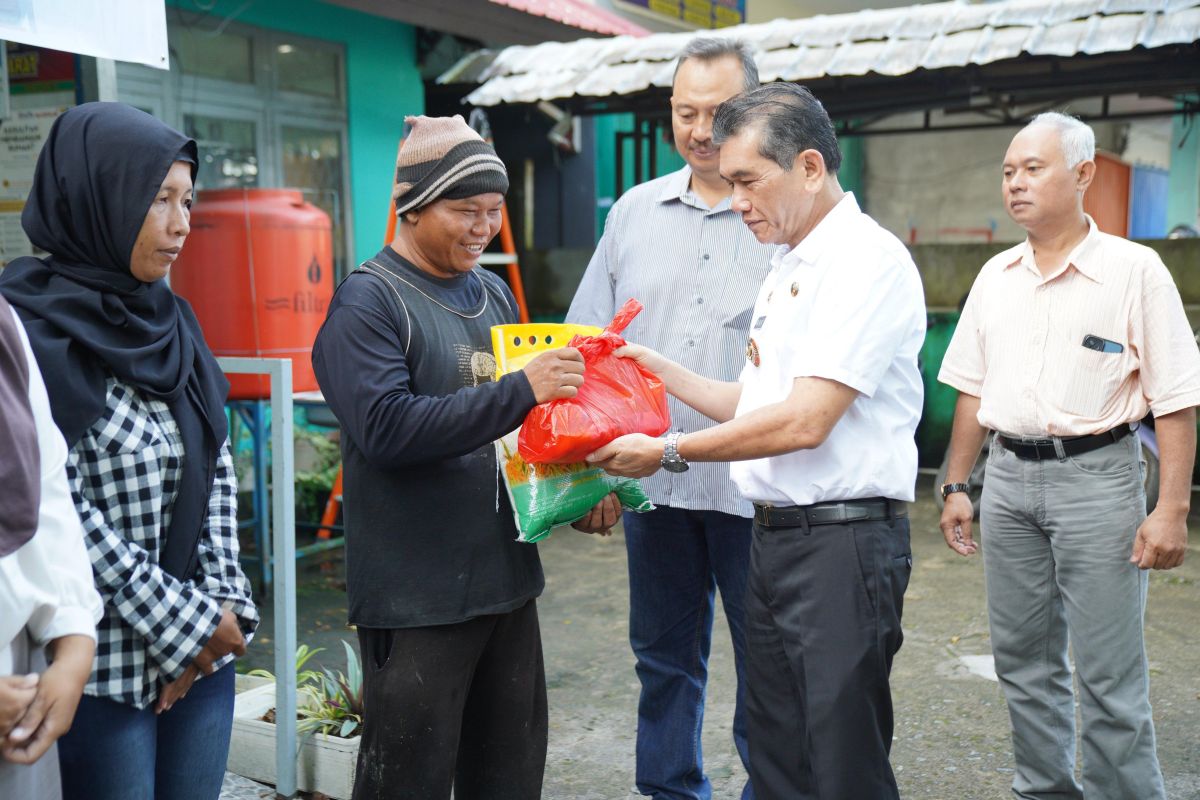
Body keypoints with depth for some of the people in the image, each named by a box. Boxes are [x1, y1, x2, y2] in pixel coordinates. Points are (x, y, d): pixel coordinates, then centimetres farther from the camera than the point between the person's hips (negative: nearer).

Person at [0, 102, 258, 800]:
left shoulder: (175, 322, 8)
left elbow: (219, 473, 8)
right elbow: (62, 508, -15)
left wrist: (222, 603, -2)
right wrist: (183, 621, -12)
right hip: (106, 659, -6)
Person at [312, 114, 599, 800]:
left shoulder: (492, 292, 13)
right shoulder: (368, 301, -9)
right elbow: (386, 428, -23)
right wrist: (520, 390, -26)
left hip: (507, 581, 7)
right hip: (418, 597, -7)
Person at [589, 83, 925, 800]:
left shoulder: (867, 261, -14)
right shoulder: (789, 267, 16)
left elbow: (803, 421, -20)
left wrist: (669, 452, -14)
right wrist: (661, 370, 13)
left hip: (842, 544, -9)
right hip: (774, 537, 9)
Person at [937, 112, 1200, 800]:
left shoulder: (1135, 270, -6)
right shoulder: (996, 276, 10)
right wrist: (956, 486, 12)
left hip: (1096, 477, -5)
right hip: (1009, 477, 6)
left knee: (1109, 675, -3)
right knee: (1023, 660, 13)